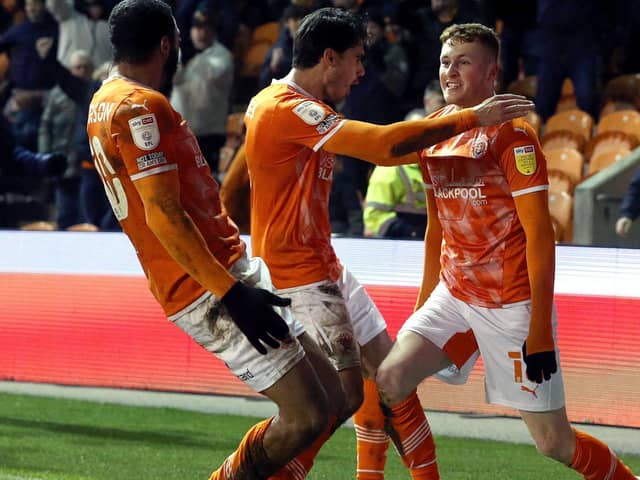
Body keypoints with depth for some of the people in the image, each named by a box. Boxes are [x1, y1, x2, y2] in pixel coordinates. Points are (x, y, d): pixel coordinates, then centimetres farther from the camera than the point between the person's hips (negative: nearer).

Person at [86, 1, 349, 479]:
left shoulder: (104, 102, 15)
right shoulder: (142, 107, -14)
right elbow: (162, 215, -22)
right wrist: (232, 293, -24)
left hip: (229, 271, 10)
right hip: (212, 286, -10)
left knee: (329, 392, 11)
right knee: (306, 415, -13)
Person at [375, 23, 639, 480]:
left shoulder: (511, 133, -13)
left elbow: (540, 235, -15)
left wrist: (541, 330, -19)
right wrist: (424, 301, 21)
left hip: (513, 305, -7)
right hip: (454, 296, 7)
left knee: (555, 442, -5)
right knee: (390, 380, -10)